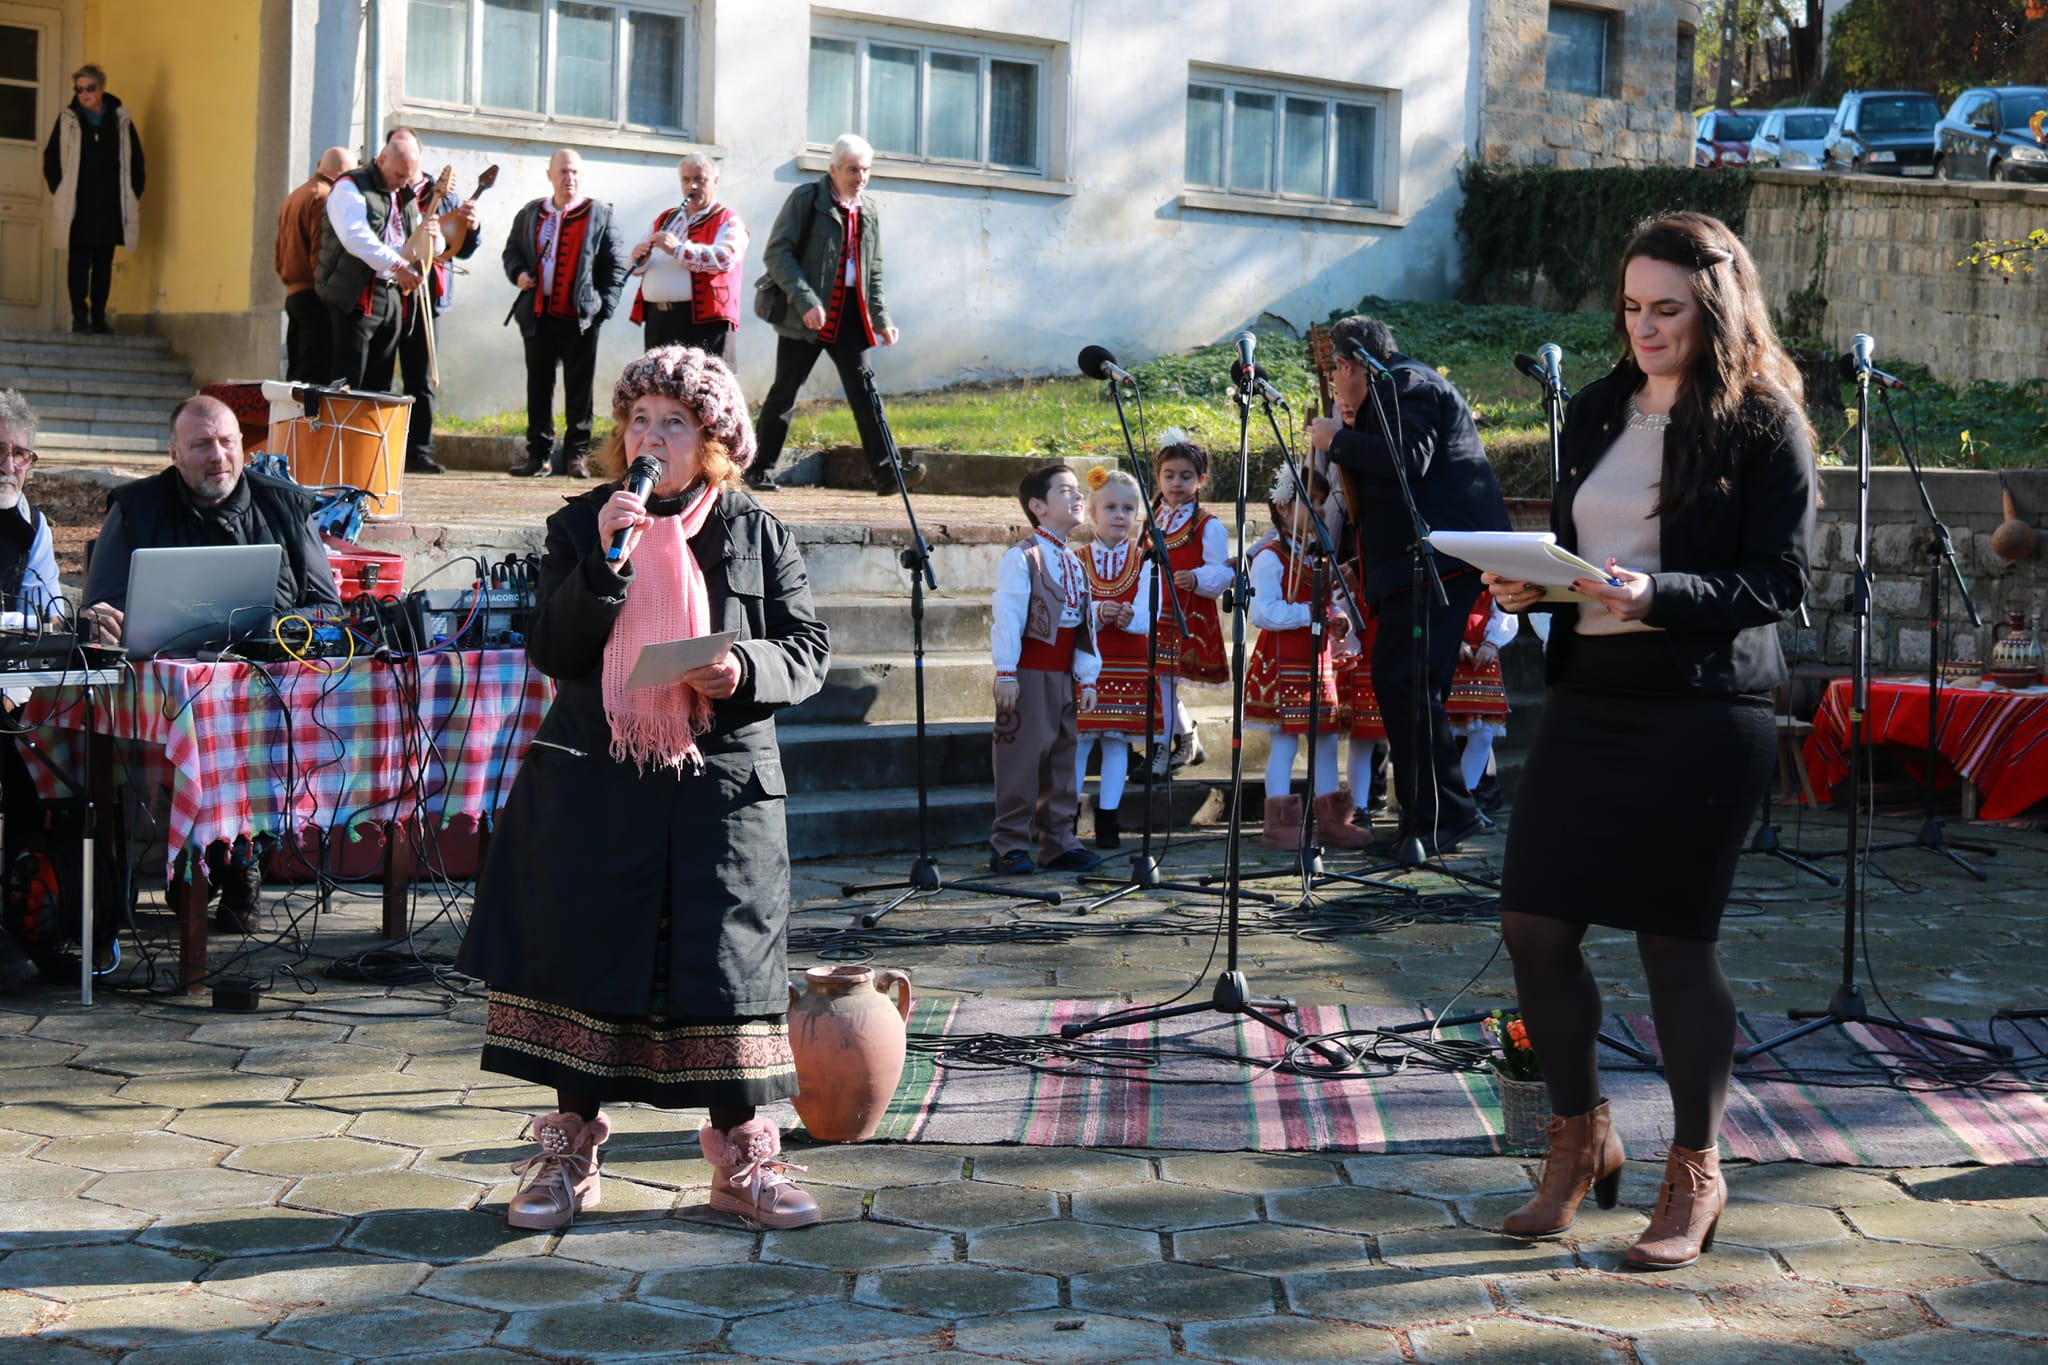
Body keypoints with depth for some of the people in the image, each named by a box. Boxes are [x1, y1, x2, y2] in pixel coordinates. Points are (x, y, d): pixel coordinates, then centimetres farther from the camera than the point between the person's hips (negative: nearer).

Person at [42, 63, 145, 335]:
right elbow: (51, 158, 6)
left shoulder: (120, 119, 5)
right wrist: (60, 192, -1)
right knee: (79, 261, -2)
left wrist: (134, 195, 4)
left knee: (104, 262, 6)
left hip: (110, 205, 2)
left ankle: (99, 317, 11)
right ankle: (80, 316, -1)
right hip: (77, 207, -2)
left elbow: (136, 160, 10)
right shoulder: (68, 120, 1)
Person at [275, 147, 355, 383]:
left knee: (296, 375, 10)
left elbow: (280, 254, 22)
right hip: (316, 297, -9)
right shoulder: (324, 197, -11)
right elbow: (322, 255, -19)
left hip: (292, 294, 9)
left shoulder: (292, 198, 18)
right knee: (318, 376, -12)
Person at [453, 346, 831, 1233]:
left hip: (721, 786, 0)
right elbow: (551, 652, -4)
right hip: (593, 785, 1)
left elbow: (808, 651, 5)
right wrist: (605, 561, -16)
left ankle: (741, 1159, 15)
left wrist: (744, 670, -15)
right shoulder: (580, 526, 6)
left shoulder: (754, 534, 6)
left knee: (726, 965, 1)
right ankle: (570, 1153, 18)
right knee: (584, 958, 5)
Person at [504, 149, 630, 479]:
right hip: (538, 315, 3)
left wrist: (605, 306, -6)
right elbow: (512, 251, 20)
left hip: (580, 317, -3)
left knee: (579, 390, 0)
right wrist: (518, 273, -2)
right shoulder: (530, 214, 13)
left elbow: (615, 264, 2)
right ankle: (539, 455, 11)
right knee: (538, 387, 5)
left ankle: (576, 455, 5)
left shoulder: (600, 215, 4)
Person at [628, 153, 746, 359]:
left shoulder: (727, 221, 2)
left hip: (703, 321, -6)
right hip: (658, 320, 6)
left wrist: (678, 249, -22)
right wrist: (640, 258, -2)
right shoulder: (664, 219, 22)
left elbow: (725, 259, -17)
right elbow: (639, 265, 23)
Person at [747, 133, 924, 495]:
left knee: (863, 389, -3)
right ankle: (762, 469, 12)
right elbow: (776, 253, -12)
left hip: (849, 315, 5)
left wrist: (882, 321, 8)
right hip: (805, 315, -5)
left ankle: (885, 472, -7)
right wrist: (805, 301, -21)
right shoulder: (806, 198, -5)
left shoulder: (868, 212, 13)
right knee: (785, 390, 1)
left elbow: (874, 273, 18)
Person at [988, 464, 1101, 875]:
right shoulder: (1021, 557, -8)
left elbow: (1086, 624, 16)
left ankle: (1058, 842, 17)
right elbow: (1007, 616, -13)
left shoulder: (1075, 563, 16)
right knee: (1024, 756, -6)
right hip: (1029, 672, -8)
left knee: (1062, 758, 10)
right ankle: (1009, 845, 0)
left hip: (1063, 675, 8)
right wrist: (1006, 672, -17)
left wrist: (1087, 678, 11)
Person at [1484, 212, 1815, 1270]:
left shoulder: (1764, 423, -5)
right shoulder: (1597, 410, 13)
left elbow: (1780, 582, -11)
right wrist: (1529, 584, -2)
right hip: (1588, 697, 6)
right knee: (1533, 923, 2)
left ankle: (1696, 1175, 17)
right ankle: (1582, 1140, 23)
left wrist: (1655, 596, -24)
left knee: (1674, 937, -1)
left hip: (1705, 713, -6)